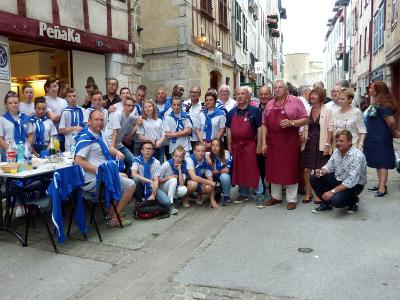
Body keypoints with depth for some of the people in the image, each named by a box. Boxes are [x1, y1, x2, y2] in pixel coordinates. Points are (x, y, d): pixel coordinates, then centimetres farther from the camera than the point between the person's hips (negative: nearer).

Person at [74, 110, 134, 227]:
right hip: (93, 181, -10)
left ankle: (112, 213, 28)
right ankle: (114, 219, 1)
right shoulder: (86, 138, -20)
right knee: (131, 185, -8)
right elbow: (78, 161, -29)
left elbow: (106, 149, 27)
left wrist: (117, 152, 6)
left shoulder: (100, 133, 10)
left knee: (124, 176, 30)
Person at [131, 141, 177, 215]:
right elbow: (134, 174, -24)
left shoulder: (156, 162, -5)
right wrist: (149, 181, -34)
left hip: (152, 188, -2)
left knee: (166, 201, -31)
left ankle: (169, 205, 3)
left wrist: (153, 194, -25)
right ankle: (139, 200, -12)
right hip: (141, 187, 2)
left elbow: (156, 180, -11)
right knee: (136, 179, -33)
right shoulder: (137, 160, -8)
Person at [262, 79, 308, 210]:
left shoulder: (295, 101, -1)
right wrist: (264, 143, 3)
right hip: (272, 142, 4)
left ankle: (292, 199, 12)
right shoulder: (270, 104, 11)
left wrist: (291, 123, -20)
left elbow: (305, 120, -3)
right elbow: (264, 124, 10)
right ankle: (276, 196, 24)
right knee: (273, 169, 10)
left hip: (290, 141, -4)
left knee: (290, 169, 1)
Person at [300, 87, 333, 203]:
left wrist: (327, 144, -13)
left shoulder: (327, 111, -4)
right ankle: (308, 193, 18)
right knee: (306, 169, 4)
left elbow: (330, 129, -6)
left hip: (321, 144, -4)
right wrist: (303, 136, 0)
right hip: (308, 143, 4)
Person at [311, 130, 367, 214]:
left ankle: (352, 200, 5)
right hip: (337, 180, 7)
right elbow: (329, 166, 8)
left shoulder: (357, 156, -25)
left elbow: (352, 181, -30)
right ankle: (327, 204, 9)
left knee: (336, 199, -32)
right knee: (314, 178, -7)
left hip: (354, 185, -7)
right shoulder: (337, 151, -2)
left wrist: (333, 191, -32)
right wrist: (322, 171, -18)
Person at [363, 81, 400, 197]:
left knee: (382, 163, -4)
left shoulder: (383, 105, -19)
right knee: (378, 162, 16)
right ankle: (381, 184, 26)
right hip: (374, 138, 9)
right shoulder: (376, 103, 10)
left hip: (381, 139, -9)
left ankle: (382, 188, 1)